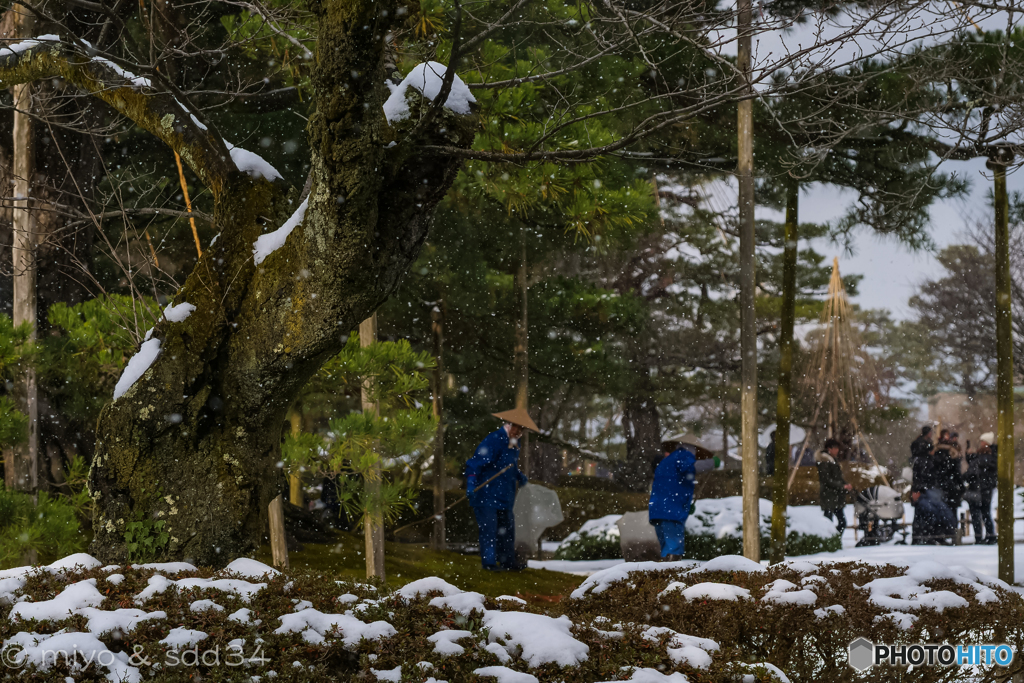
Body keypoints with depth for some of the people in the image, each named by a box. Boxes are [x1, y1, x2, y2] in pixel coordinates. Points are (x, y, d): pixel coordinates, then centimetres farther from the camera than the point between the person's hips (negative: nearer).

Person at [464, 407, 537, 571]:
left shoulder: (514, 444, 14)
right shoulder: (493, 441, -16)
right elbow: (475, 463, -22)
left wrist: (519, 476, 11)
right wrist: (471, 483, -32)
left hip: (504, 497, 9)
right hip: (486, 496, -9)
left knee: (507, 529, 13)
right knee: (489, 529, -9)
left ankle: (507, 561, 21)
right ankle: (489, 562, -5)